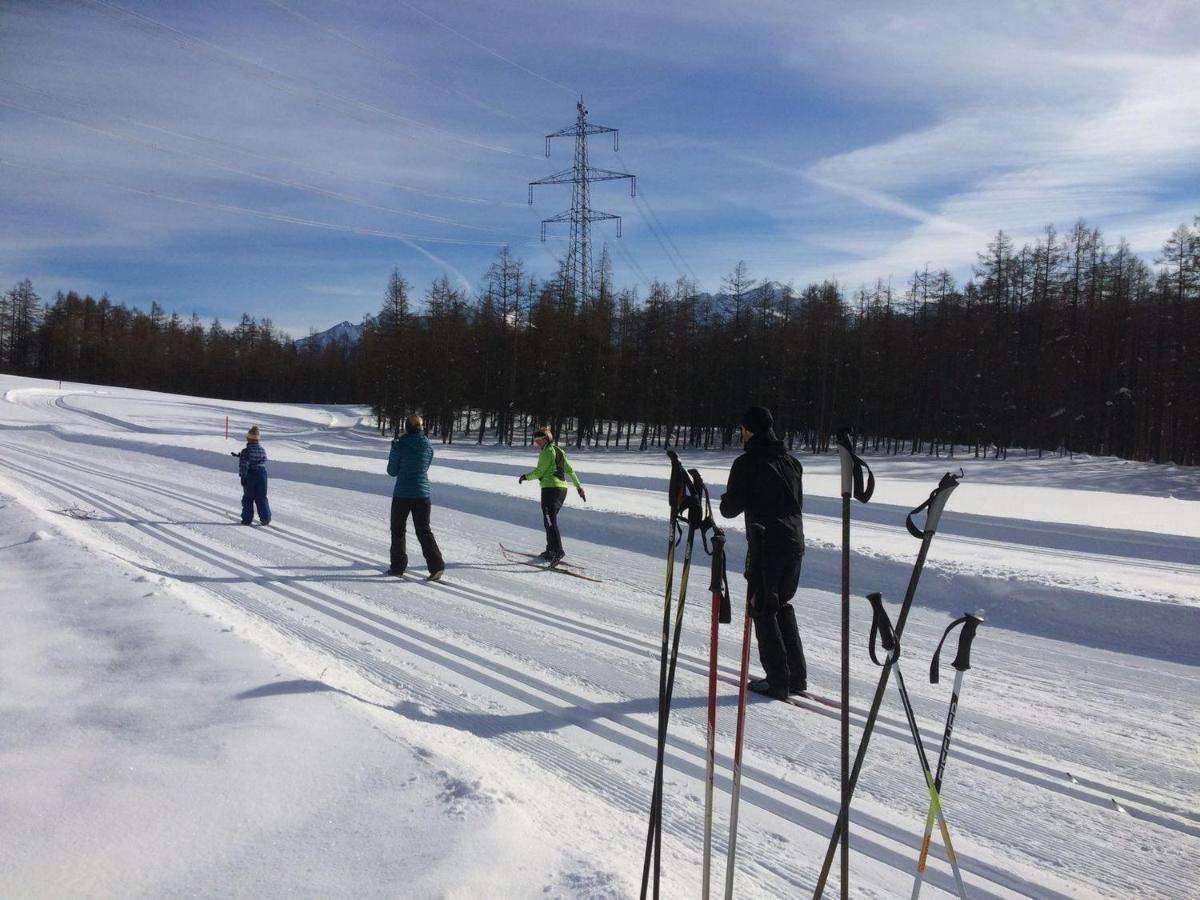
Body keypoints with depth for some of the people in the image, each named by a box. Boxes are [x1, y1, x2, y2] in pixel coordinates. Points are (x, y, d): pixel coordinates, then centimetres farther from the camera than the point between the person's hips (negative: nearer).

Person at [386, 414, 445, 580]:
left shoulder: (400, 446, -9)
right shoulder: (428, 446, 2)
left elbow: (392, 471, -2)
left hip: (402, 494, -3)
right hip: (423, 494, 3)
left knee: (398, 530, 12)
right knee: (424, 531, 10)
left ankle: (398, 567, 15)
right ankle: (436, 566, -2)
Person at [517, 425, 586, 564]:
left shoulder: (548, 451, -8)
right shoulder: (559, 450, 18)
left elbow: (539, 471, -11)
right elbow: (570, 470, 19)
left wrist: (526, 477, 5)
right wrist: (579, 486, 20)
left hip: (550, 488, -9)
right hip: (562, 488, 9)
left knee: (550, 522, -12)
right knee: (550, 520, 17)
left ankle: (558, 550, -23)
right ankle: (550, 550, 21)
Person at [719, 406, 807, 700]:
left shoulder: (747, 463, -9)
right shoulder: (792, 461, 12)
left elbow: (731, 509, -7)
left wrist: (726, 499, 14)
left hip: (766, 546, -7)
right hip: (795, 543, 7)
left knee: (763, 609, 3)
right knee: (783, 606, 18)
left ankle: (778, 680, 3)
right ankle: (797, 676, 19)